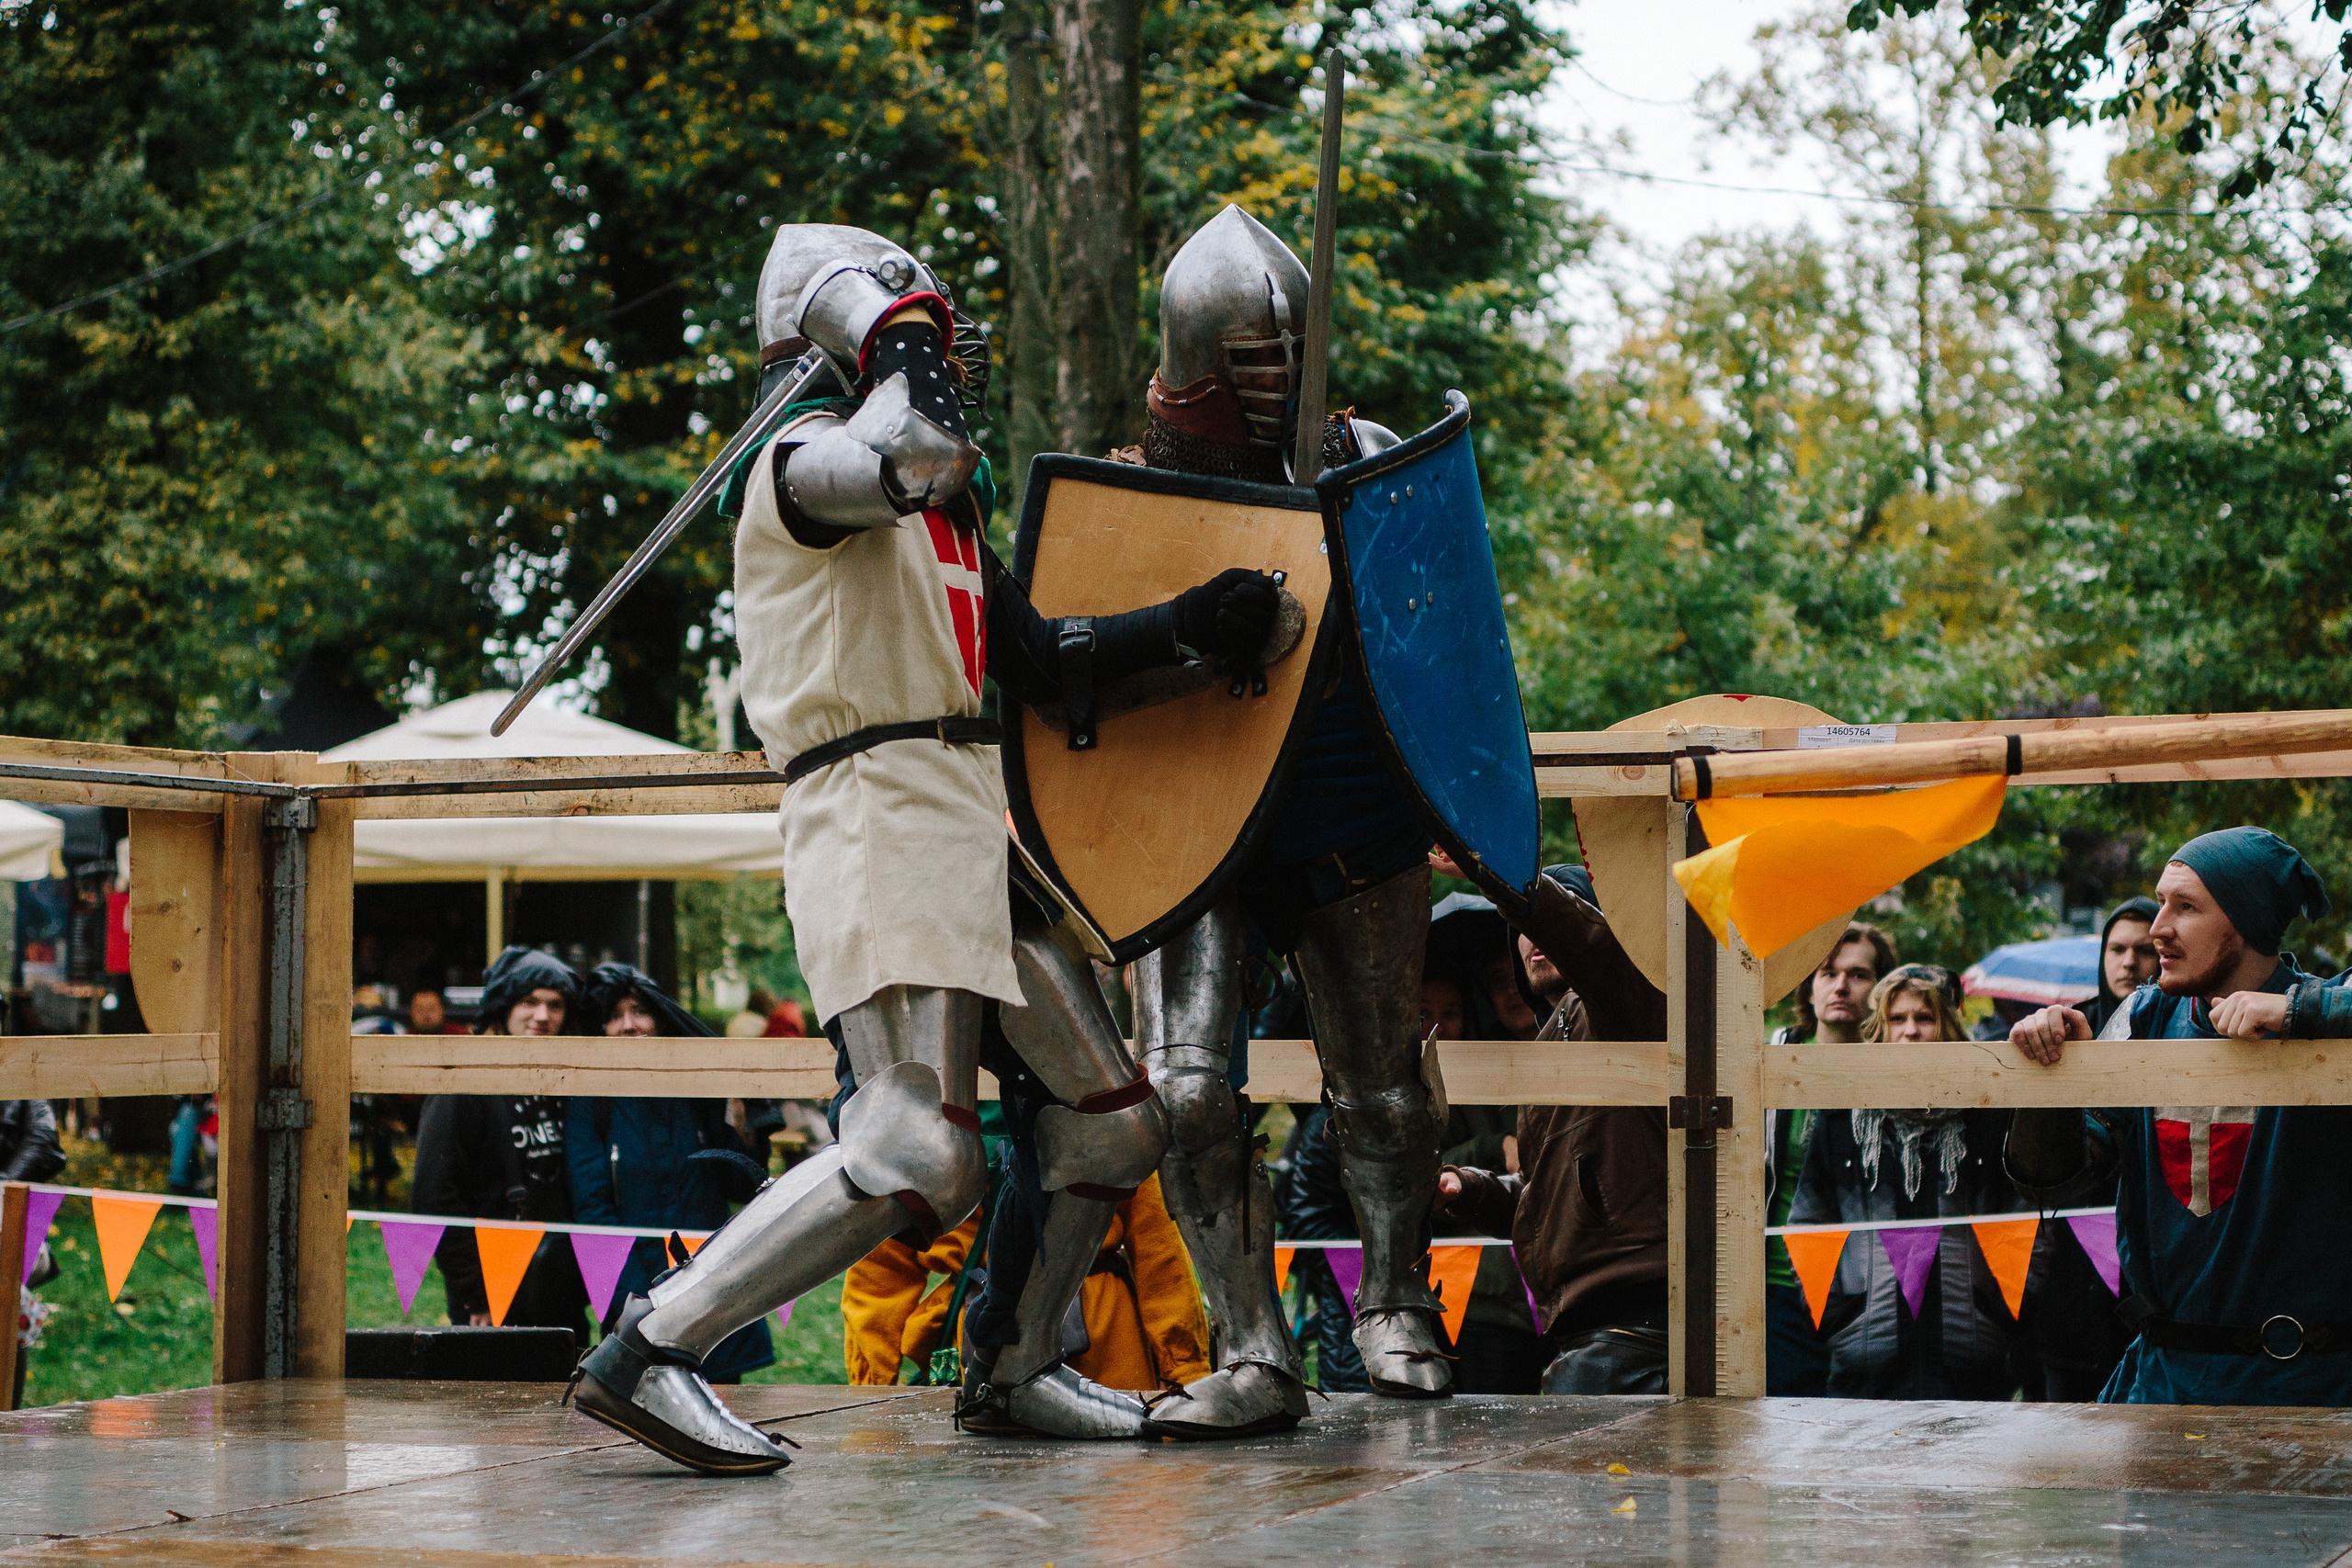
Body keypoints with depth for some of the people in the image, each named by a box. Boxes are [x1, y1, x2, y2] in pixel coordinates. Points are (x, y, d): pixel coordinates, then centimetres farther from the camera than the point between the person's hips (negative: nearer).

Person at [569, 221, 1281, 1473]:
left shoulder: (944, 505, 25)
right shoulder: (803, 455, -4)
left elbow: (1034, 659, 24)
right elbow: (899, 460, -28)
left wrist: (1184, 629, 13)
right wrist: (905, 347, -9)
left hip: (971, 828, 10)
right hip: (878, 815, -10)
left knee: (1111, 1119, 12)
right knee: (917, 1158, -20)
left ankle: (1013, 1370, 24)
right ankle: (648, 1357, -16)